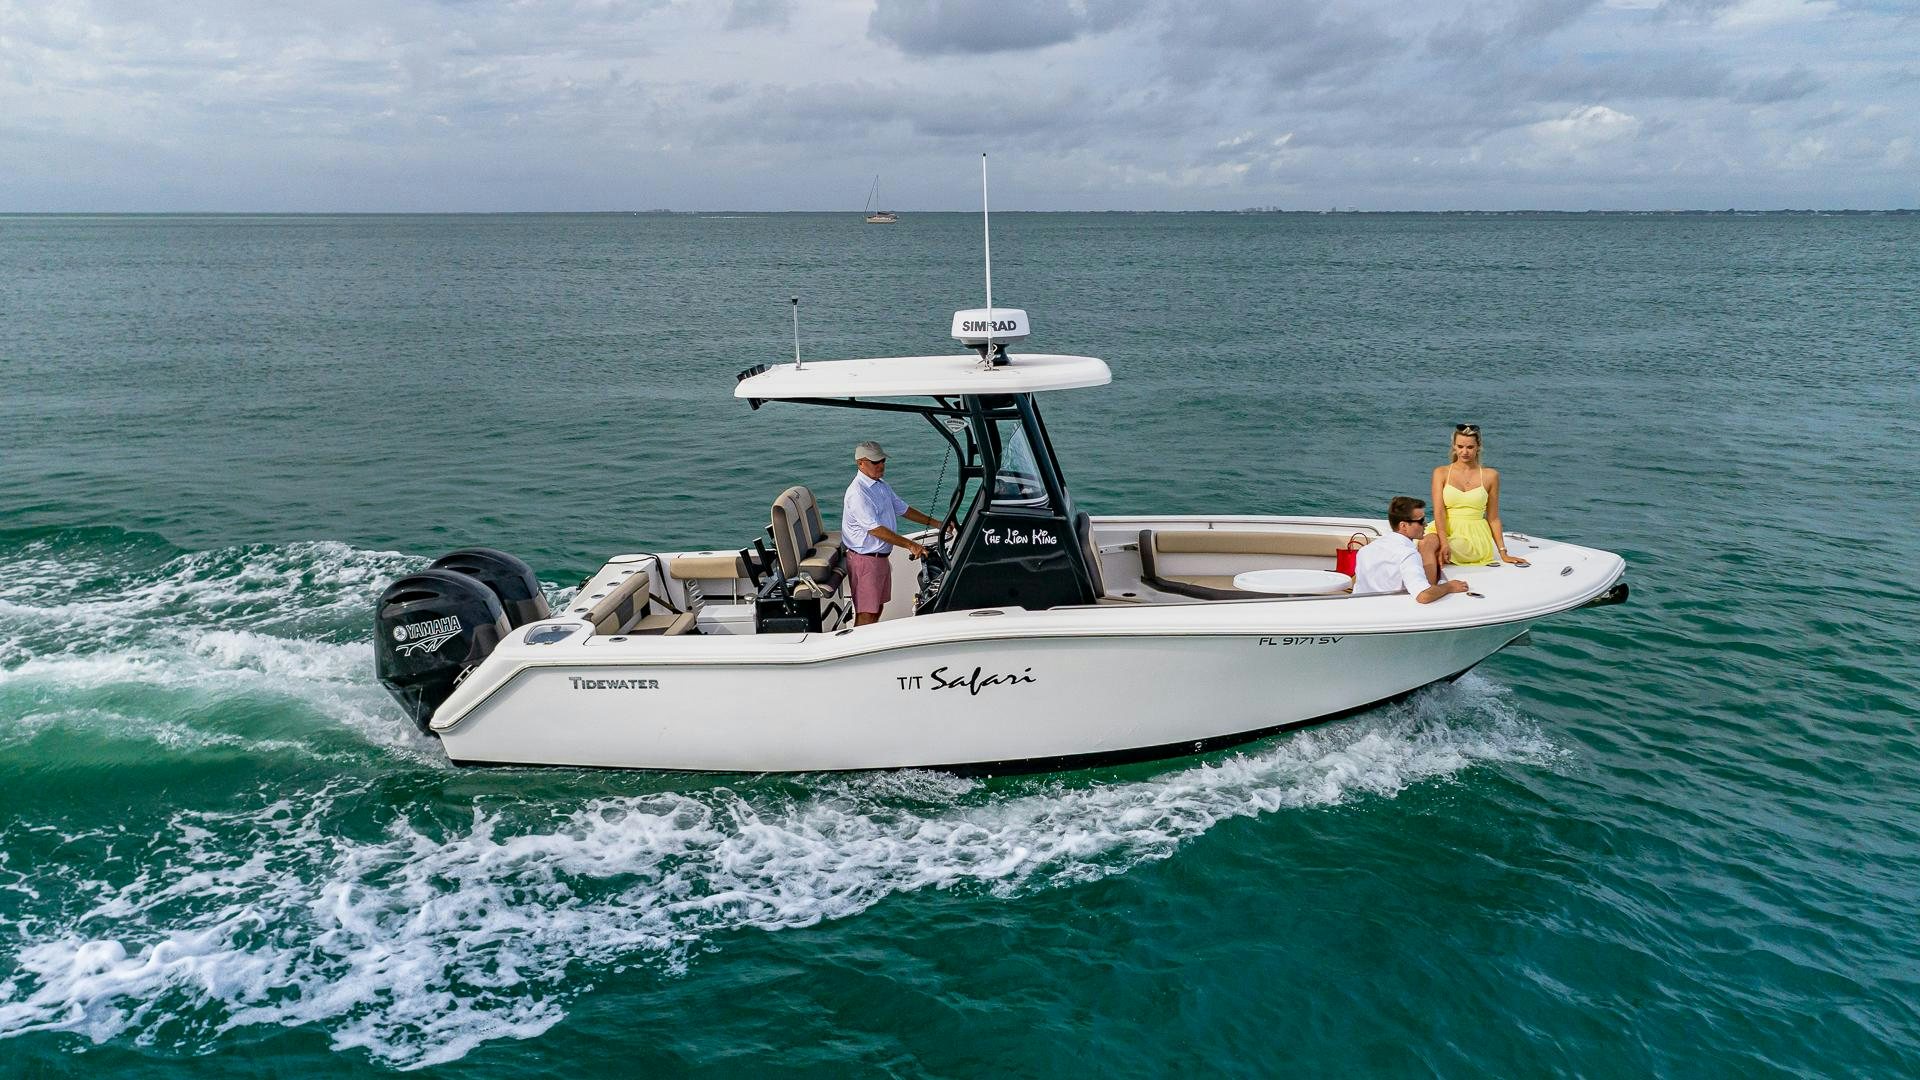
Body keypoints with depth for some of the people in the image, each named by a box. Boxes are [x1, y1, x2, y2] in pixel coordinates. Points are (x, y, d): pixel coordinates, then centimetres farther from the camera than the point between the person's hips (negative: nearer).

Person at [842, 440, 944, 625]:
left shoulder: (880, 485, 10)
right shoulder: (858, 492, -22)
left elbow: (903, 509, 18)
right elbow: (875, 530, -27)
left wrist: (937, 524, 12)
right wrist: (910, 545, -30)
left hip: (881, 557, 10)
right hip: (865, 559, -10)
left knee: (878, 607, 18)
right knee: (866, 614, -7)